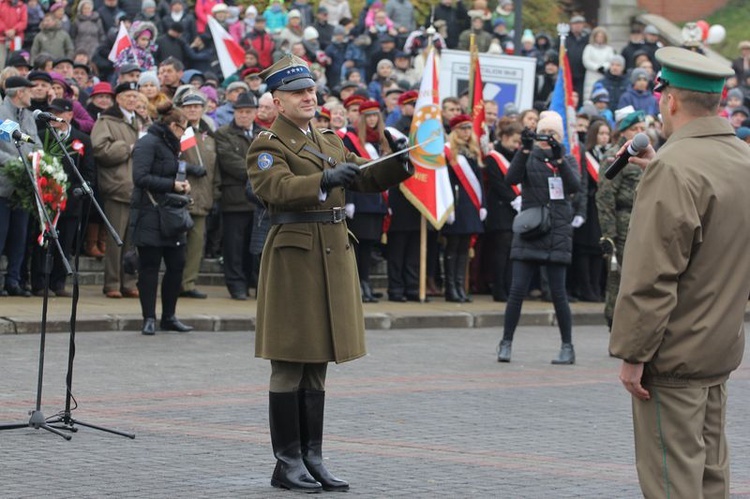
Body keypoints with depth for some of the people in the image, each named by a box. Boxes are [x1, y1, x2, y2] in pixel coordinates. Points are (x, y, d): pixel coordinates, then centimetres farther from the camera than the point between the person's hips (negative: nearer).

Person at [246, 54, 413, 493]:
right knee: (290, 368, -3)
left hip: (334, 258, 7)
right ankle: (287, 463, 2)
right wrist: (326, 180, -36)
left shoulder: (330, 143, 19)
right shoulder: (267, 146, -5)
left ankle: (312, 458, 15)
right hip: (294, 257, -7)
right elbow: (279, 188, -22)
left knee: (317, 366, 10)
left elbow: (367, 178, 12)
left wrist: (403, 163, -7)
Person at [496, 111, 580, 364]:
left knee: (558, 293, -2)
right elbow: (511, 179, -11)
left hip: (556, 233, 0)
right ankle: (506, 343, 4)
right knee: (517, 290, -5)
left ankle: (568, 347, 6)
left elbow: (574, 186, -11)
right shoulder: (529, 157, 7)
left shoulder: (568, 160, 8)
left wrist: (559, 159, -22)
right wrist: (524, 150, -21)